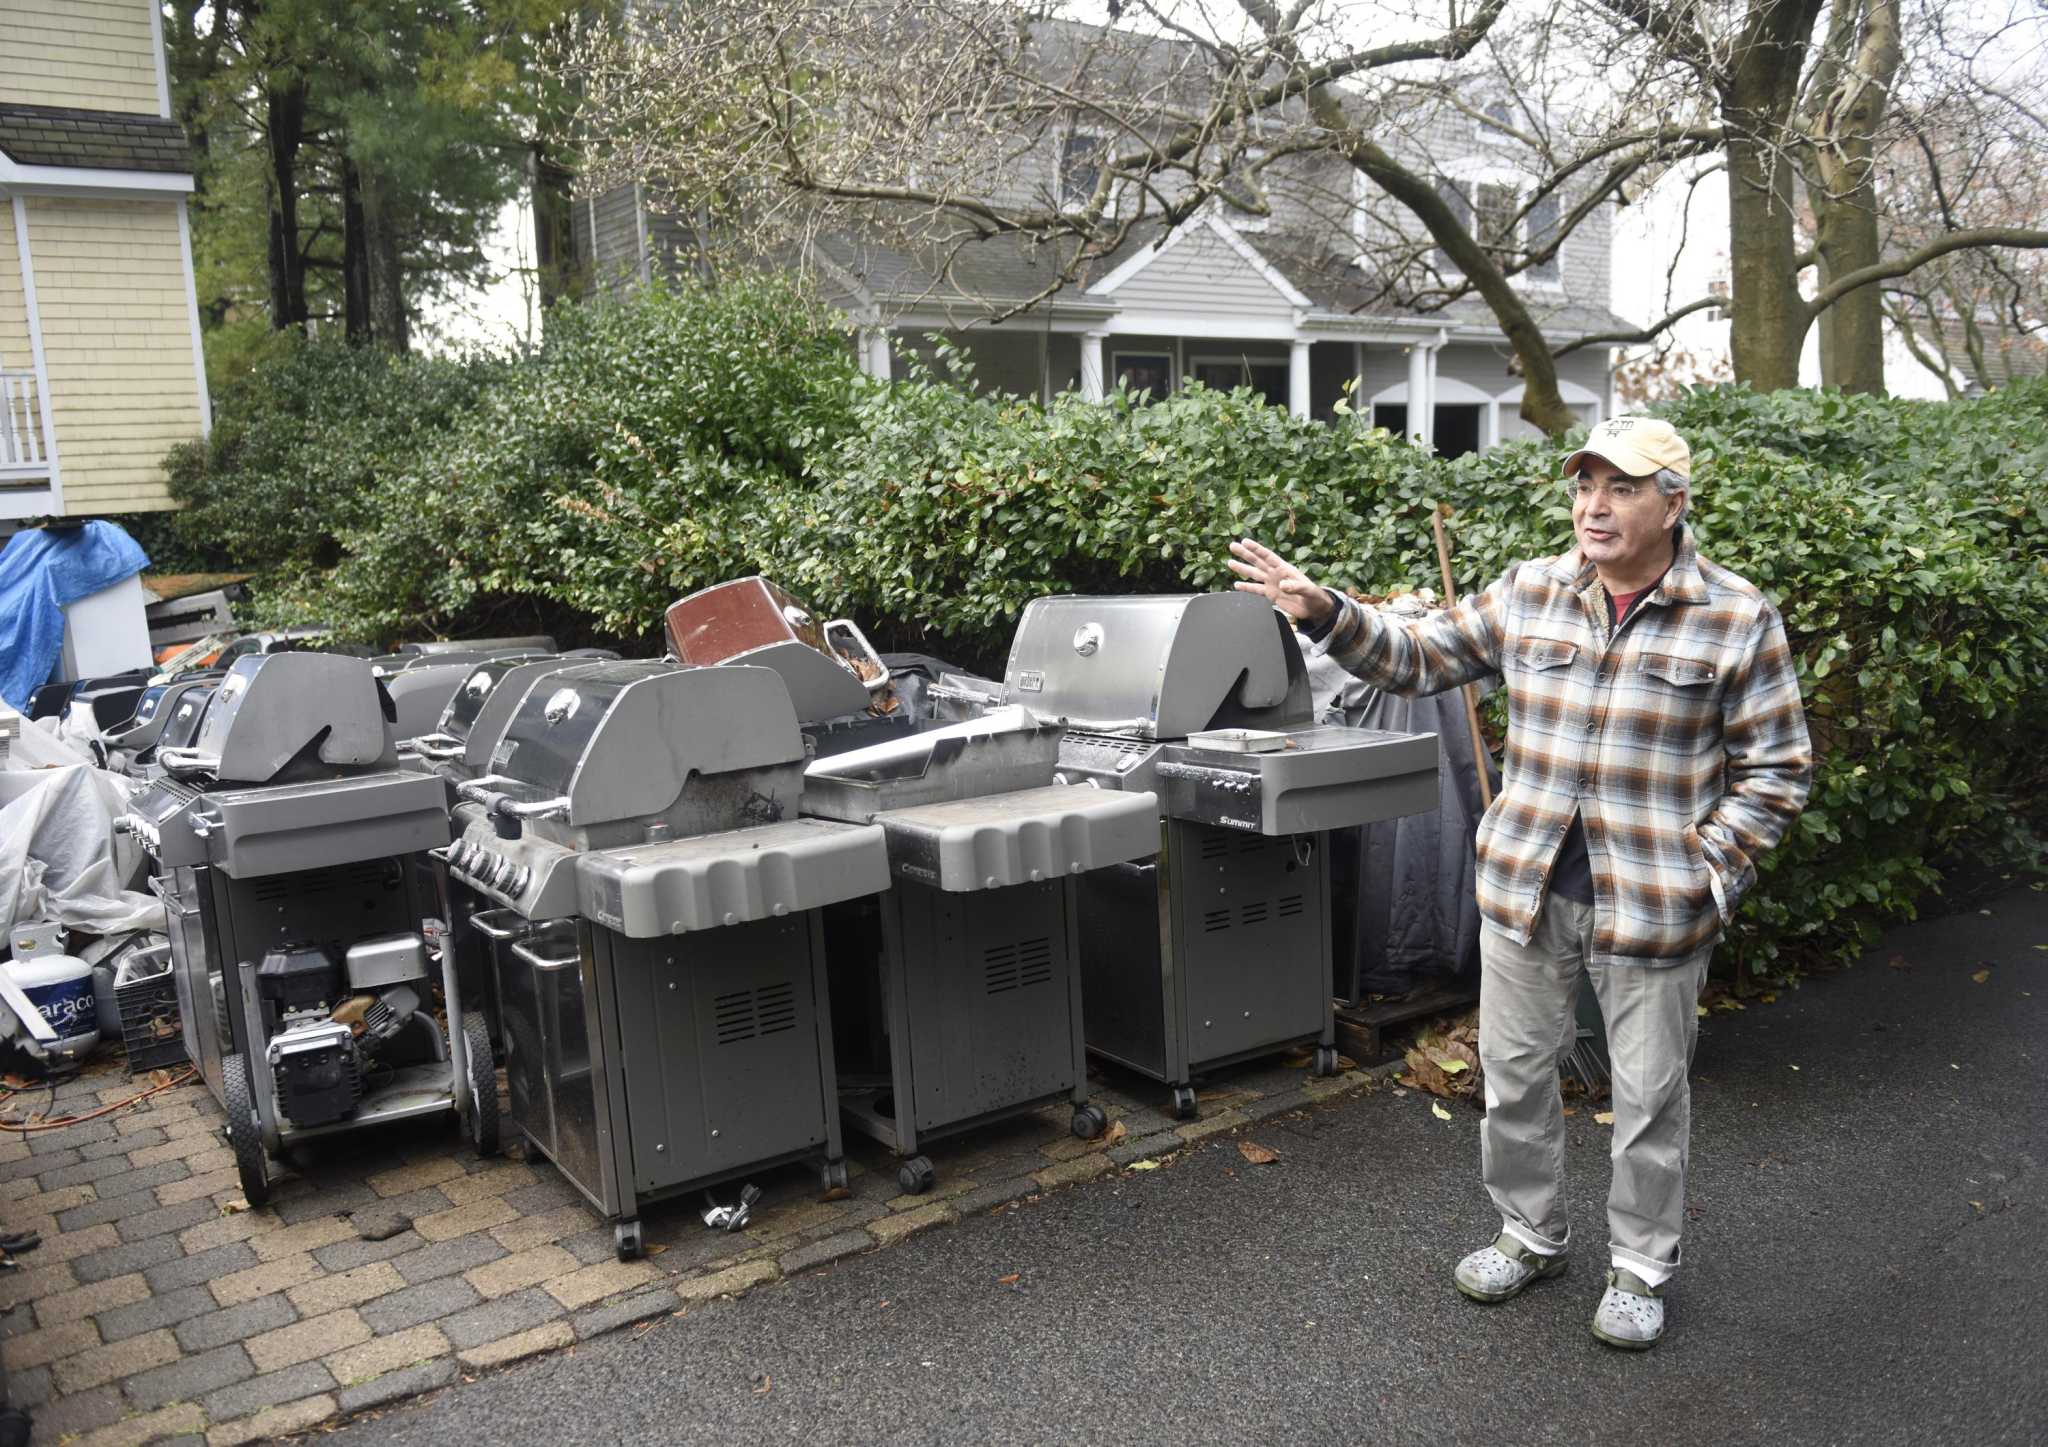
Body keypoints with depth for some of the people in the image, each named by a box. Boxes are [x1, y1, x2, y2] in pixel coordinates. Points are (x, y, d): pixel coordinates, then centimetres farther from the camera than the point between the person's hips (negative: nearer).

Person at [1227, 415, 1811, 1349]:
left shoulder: (1737, 619, -7)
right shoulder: (1529, 595, 2)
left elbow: (1775, 770, -3)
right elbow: (1417, 658, 5)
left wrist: (1710, 871, -12)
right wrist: (1322, 613, -9)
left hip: (1652, 909, -3)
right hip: (1525, 889, 3)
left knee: (1649, 1096, 11)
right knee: (1514, 1073, 15)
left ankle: (1639, 1270, 32)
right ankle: (1532, 1237, 37)